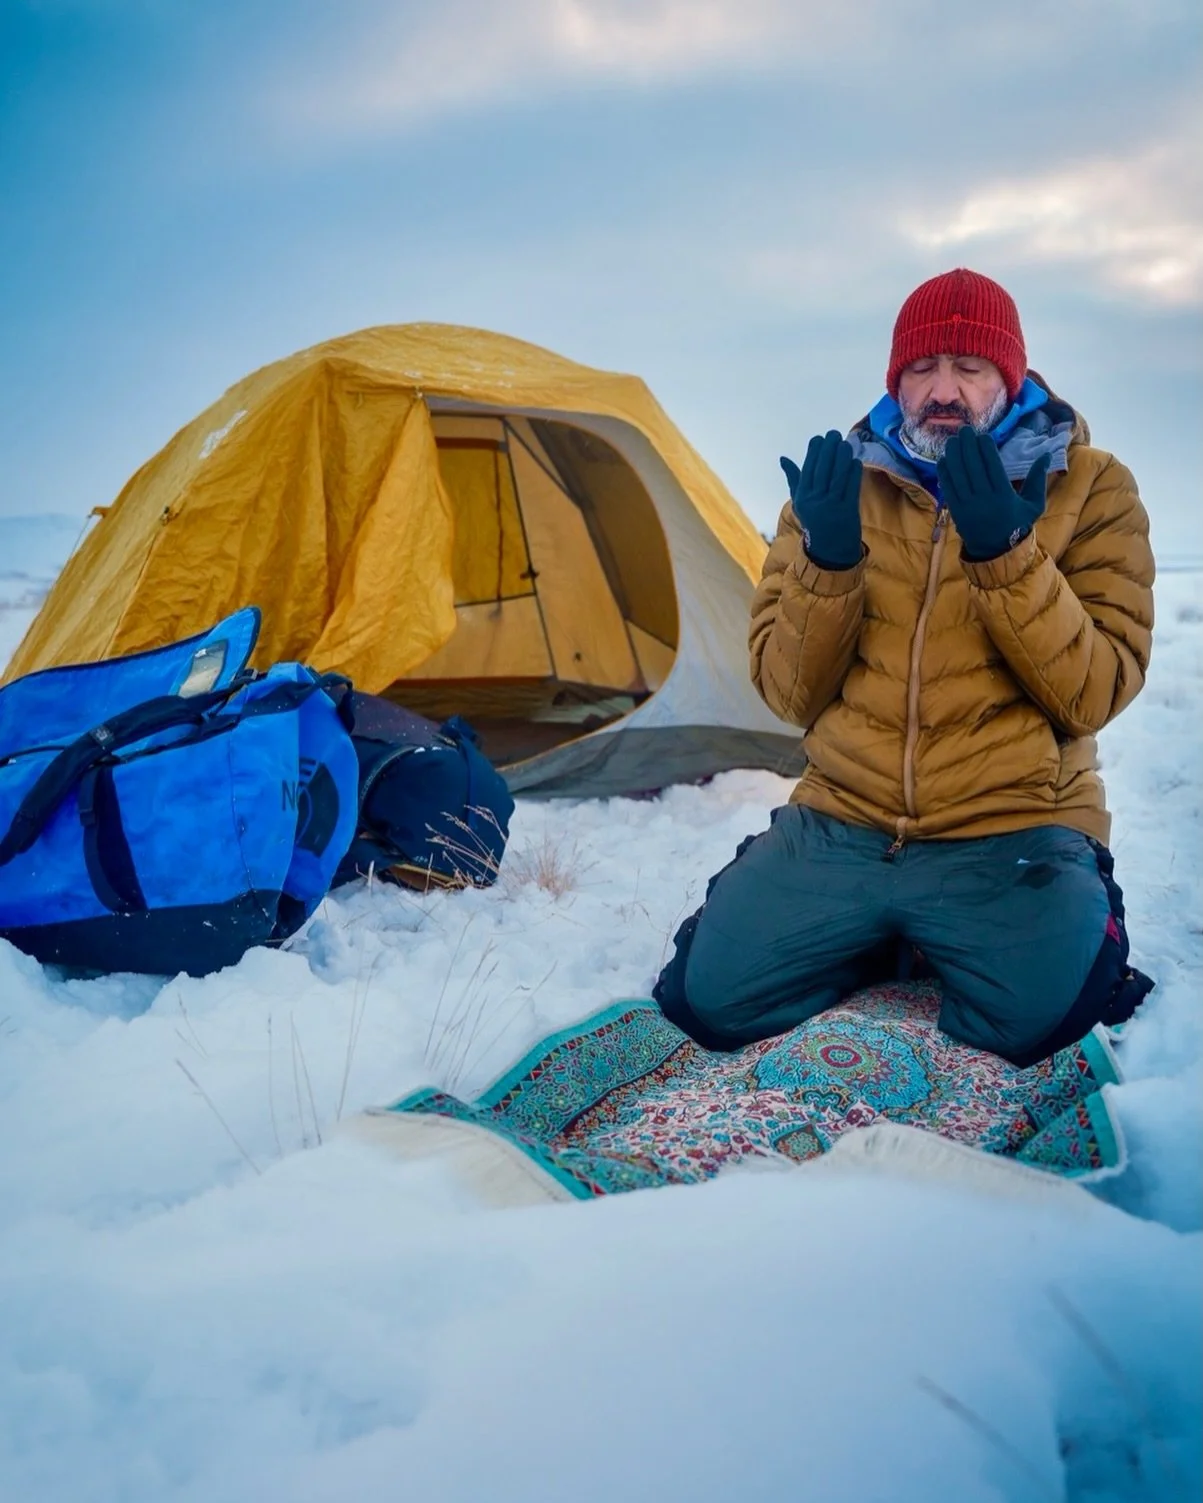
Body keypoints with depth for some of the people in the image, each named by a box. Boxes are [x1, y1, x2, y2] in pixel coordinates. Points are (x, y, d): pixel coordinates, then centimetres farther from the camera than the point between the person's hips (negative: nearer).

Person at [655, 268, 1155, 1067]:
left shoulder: (1090, 488, 0)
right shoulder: (841, 482, 5)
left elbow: (1096, 693, -10)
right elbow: (789, 694, 1)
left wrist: (1007, 557, -23)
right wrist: (827, 564, -16)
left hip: (1013, 832, -2)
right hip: (843, 827, 2)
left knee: (1038, 1018, -29)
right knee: (709, 997, -14)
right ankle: (888, 939, 13)